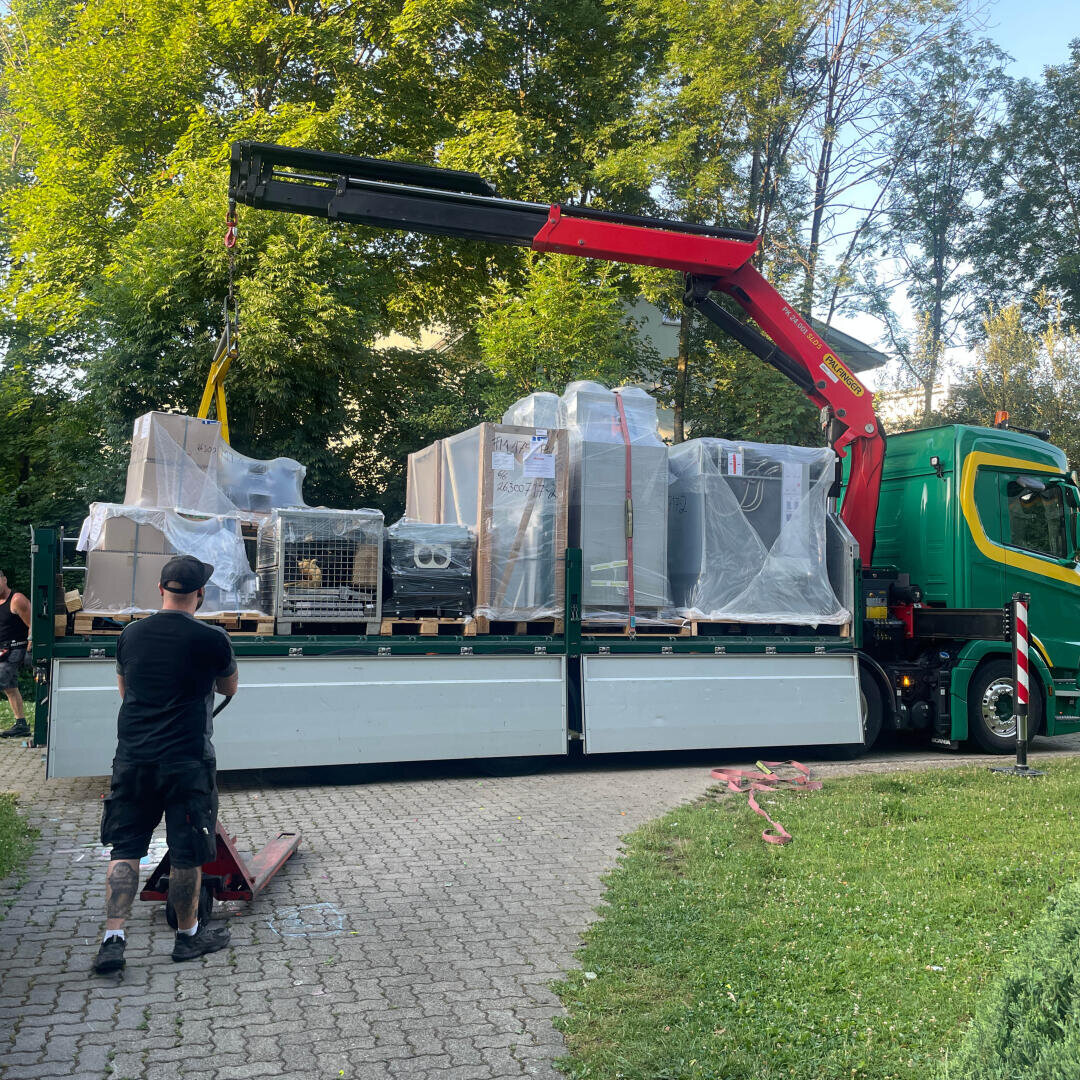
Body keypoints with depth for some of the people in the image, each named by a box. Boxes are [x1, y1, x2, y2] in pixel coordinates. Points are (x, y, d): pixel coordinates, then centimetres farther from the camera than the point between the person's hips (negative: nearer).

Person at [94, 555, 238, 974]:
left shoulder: (131, 634, 4)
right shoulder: (211, 639, -9)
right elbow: (229, 688, 10)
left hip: (132, 758, 4)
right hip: (187, 762, -4)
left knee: (125, 849, 12)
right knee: (187, 853, 8)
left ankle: (113, 938, 5)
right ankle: (188, 935, 22)